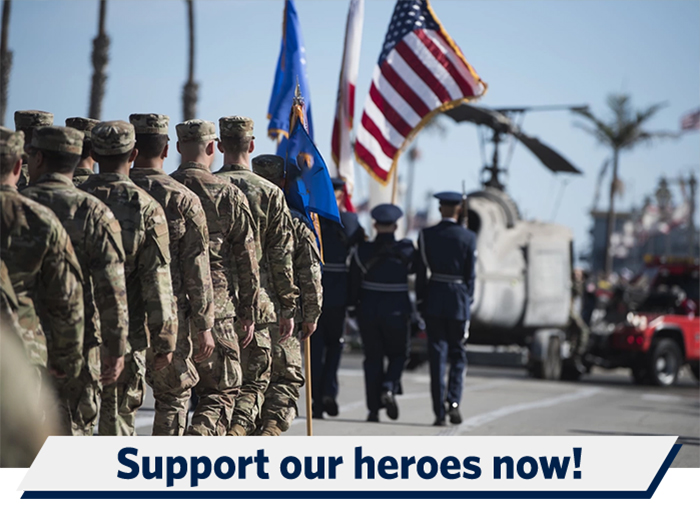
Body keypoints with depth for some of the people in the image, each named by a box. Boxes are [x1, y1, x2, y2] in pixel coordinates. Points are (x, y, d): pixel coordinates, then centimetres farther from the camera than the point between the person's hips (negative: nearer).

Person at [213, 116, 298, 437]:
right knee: (254, 380, 5)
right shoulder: (270, 193, -2)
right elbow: (281, 256, -2)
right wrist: (287, 308, 4)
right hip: (254, 302, -2)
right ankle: (238, 429, -17)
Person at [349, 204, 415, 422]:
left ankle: (373, 409, 6)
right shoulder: (406, 251, -8)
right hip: (396, 311, -1)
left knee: (373, 358, 10)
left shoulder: (362, 250, -7)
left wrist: (354, 304, 12)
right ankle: (389, 388, -11)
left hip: (368, 310, 1)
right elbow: (415, 269, 10)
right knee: (398, 354, 17)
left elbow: (353, 282, -2)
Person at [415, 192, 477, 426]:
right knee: (458, 354, 11)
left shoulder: (426, 235, -1)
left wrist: (420, 302, 8)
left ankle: (439, 413, 0)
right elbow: (470, 275, 0)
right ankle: (453, 402, -7)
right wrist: (468, 302, 10)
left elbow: (421, 272, 1)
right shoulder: (468, 237, -3)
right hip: (459, 300, -1)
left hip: (434, 298, 1)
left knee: (437, 356, 2)